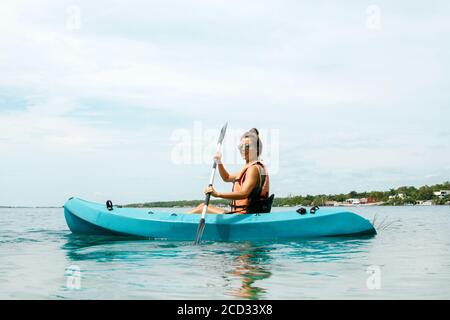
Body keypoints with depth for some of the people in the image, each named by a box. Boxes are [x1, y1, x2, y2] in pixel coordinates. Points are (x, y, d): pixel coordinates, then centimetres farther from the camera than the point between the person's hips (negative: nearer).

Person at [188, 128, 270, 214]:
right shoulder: (249, 167, 19)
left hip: (243, 216, -10)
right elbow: (227, 178, 30)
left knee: (202, 208, -7)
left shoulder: (254, 168, -15)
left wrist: (218, 194, -38)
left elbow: (244, 193, -30)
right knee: (203, 207, 18)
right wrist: (219, 163, 13)